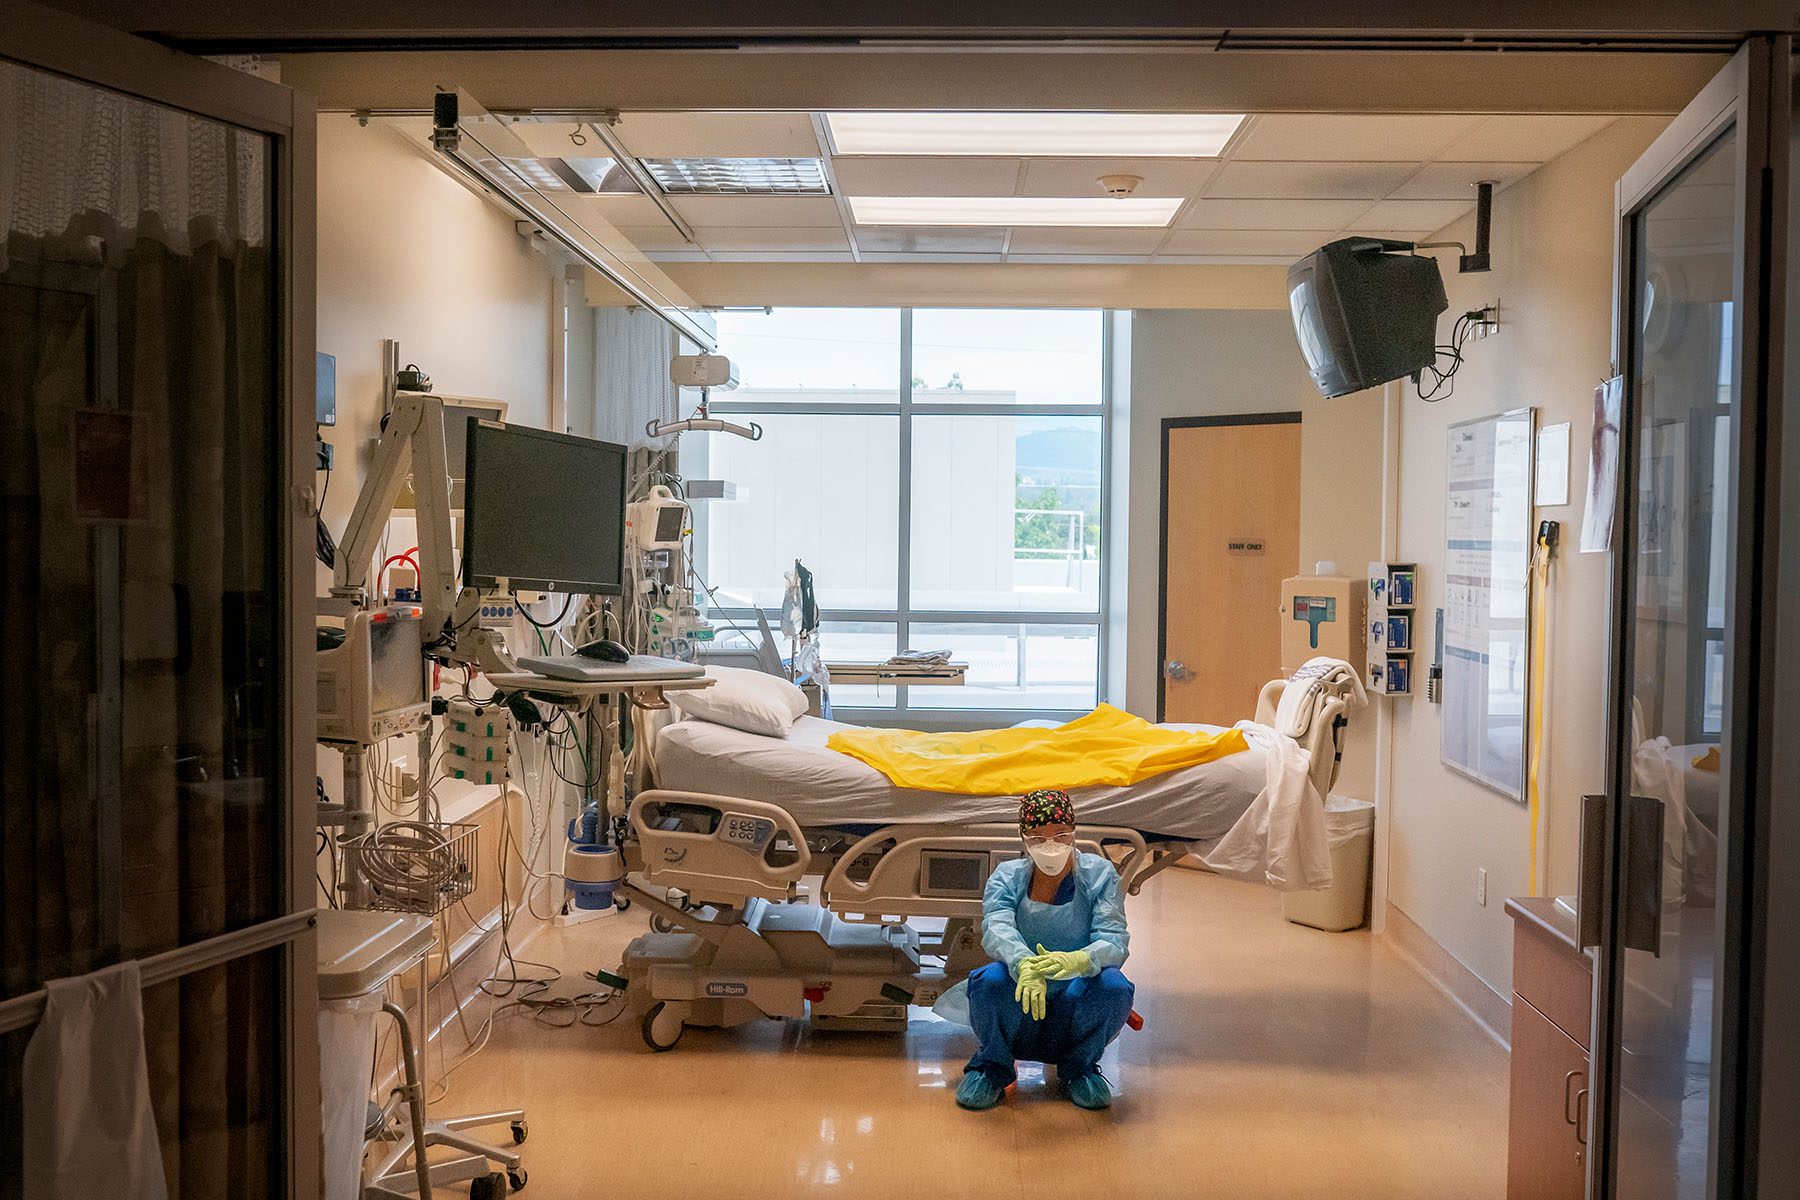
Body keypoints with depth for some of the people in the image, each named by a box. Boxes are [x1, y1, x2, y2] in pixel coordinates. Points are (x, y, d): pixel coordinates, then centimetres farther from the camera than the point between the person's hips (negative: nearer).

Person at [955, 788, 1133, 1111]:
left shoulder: (1099, 874, 0)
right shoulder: (1006, 877, -1)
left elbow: (1115, 939, -15)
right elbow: (996, 928, -21)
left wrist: (1078, 960, -39)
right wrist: (1024, 965, -46)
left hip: (1075, 1007, 1)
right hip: (1019, 1011, 0)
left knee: (1113, 985, -30)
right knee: (991, 979, -32)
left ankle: (1079, 1068, -1)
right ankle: (993, 1067, -2)